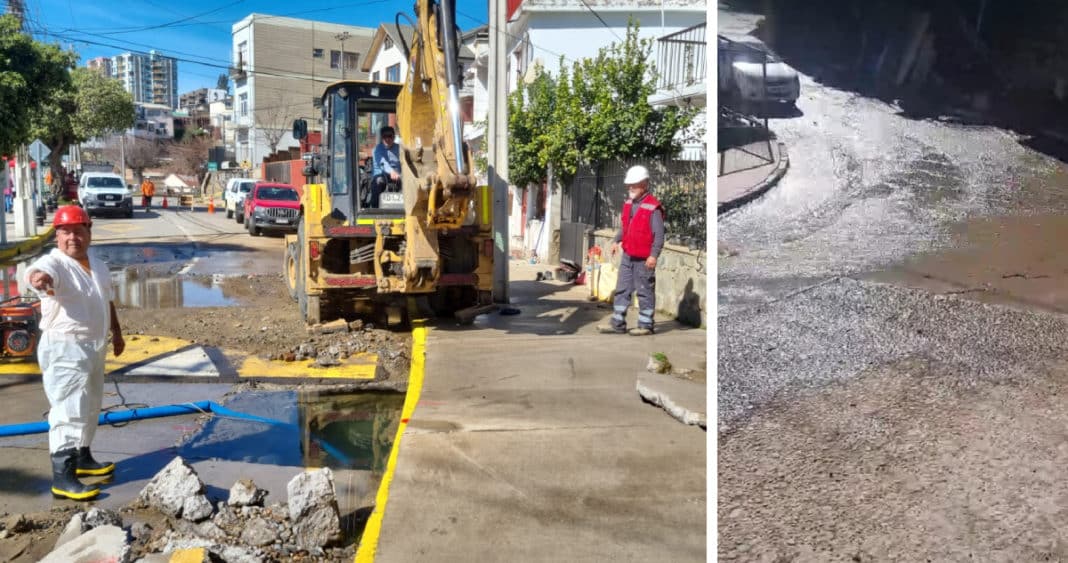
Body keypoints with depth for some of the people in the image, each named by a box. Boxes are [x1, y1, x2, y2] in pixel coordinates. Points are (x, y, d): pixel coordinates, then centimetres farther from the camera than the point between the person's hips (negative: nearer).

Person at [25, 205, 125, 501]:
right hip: (64, 349, -8)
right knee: (69, 411, -13)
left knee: (90, 409, 20)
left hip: (94, 347, 8)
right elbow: (39, 271, -40)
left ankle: (82, 458, 36)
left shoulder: (98, 265, 10)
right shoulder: (54, 263, -15)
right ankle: (62, 477, -11)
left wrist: (117, 332, 27)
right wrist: (38, 277, -64)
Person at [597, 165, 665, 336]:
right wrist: (617, 240, 7)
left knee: (645, 291, 2)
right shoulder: (629, 204, 11)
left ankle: (645, 325, 13)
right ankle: (618, 324, 18)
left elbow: (659, 234, -16)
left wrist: (654, 255, -21)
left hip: (644, 259, -8)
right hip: (627, 256, 8)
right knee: (622, 290, 11)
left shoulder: (653, 208, -14)